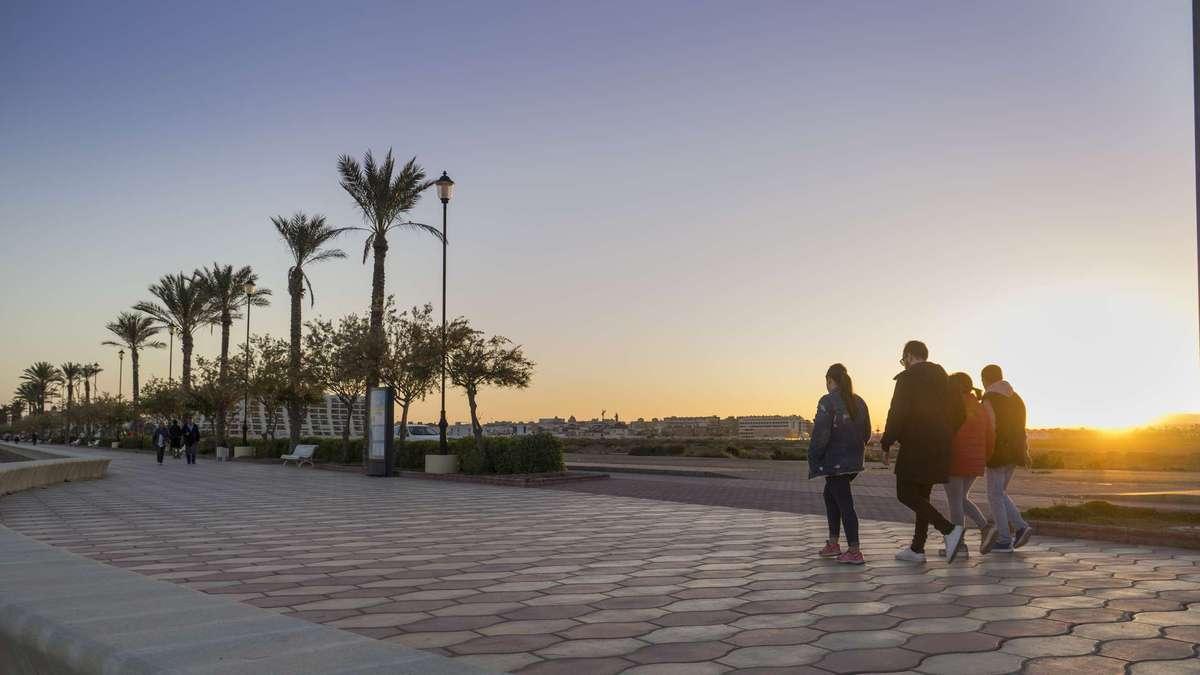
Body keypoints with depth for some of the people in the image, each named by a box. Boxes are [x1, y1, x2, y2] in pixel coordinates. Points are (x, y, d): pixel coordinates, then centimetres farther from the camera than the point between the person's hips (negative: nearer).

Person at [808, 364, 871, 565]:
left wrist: (813, 461, -8)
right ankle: (833, 543, 24)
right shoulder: (859, 402, 9)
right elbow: (866, 433, 14)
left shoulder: (827, 402, -14)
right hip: (854, 462, 8)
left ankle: (854, 552, -3)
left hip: (835, 462, -8)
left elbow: (820, 434, -18)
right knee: (830, 494, 22)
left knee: (845, 503, -5)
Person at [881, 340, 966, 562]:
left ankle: (949, 530, -20)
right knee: (922, 495, 14)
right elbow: (957, 411, 16)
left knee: (906, 495, -5)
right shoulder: (943, 378, 15)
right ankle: (917, 549, 14)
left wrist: (886, 444, -10)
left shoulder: (908, 378, -8)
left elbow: (897, 413, -16)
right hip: (938, 447, 8)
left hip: (915, 445, -8)